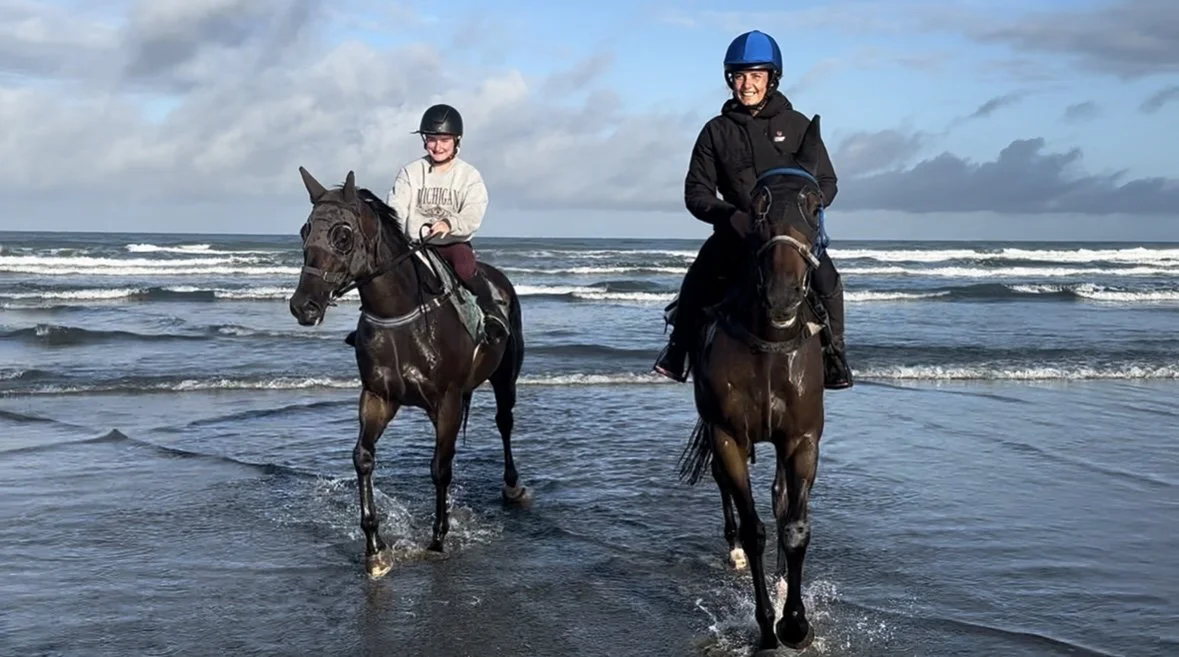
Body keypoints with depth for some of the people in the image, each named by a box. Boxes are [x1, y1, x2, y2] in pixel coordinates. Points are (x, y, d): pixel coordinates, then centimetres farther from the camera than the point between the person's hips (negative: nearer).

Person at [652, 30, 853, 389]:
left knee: (827, 281, -24)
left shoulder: (797, 125, 2)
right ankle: (677, 350, 2)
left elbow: (827, 182, 5)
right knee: (695, 286, -19)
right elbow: (696, 193, 1)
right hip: (735, 232, 1)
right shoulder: (716, 131, 2)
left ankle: (834, 356, -7)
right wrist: (730, 216, -18)